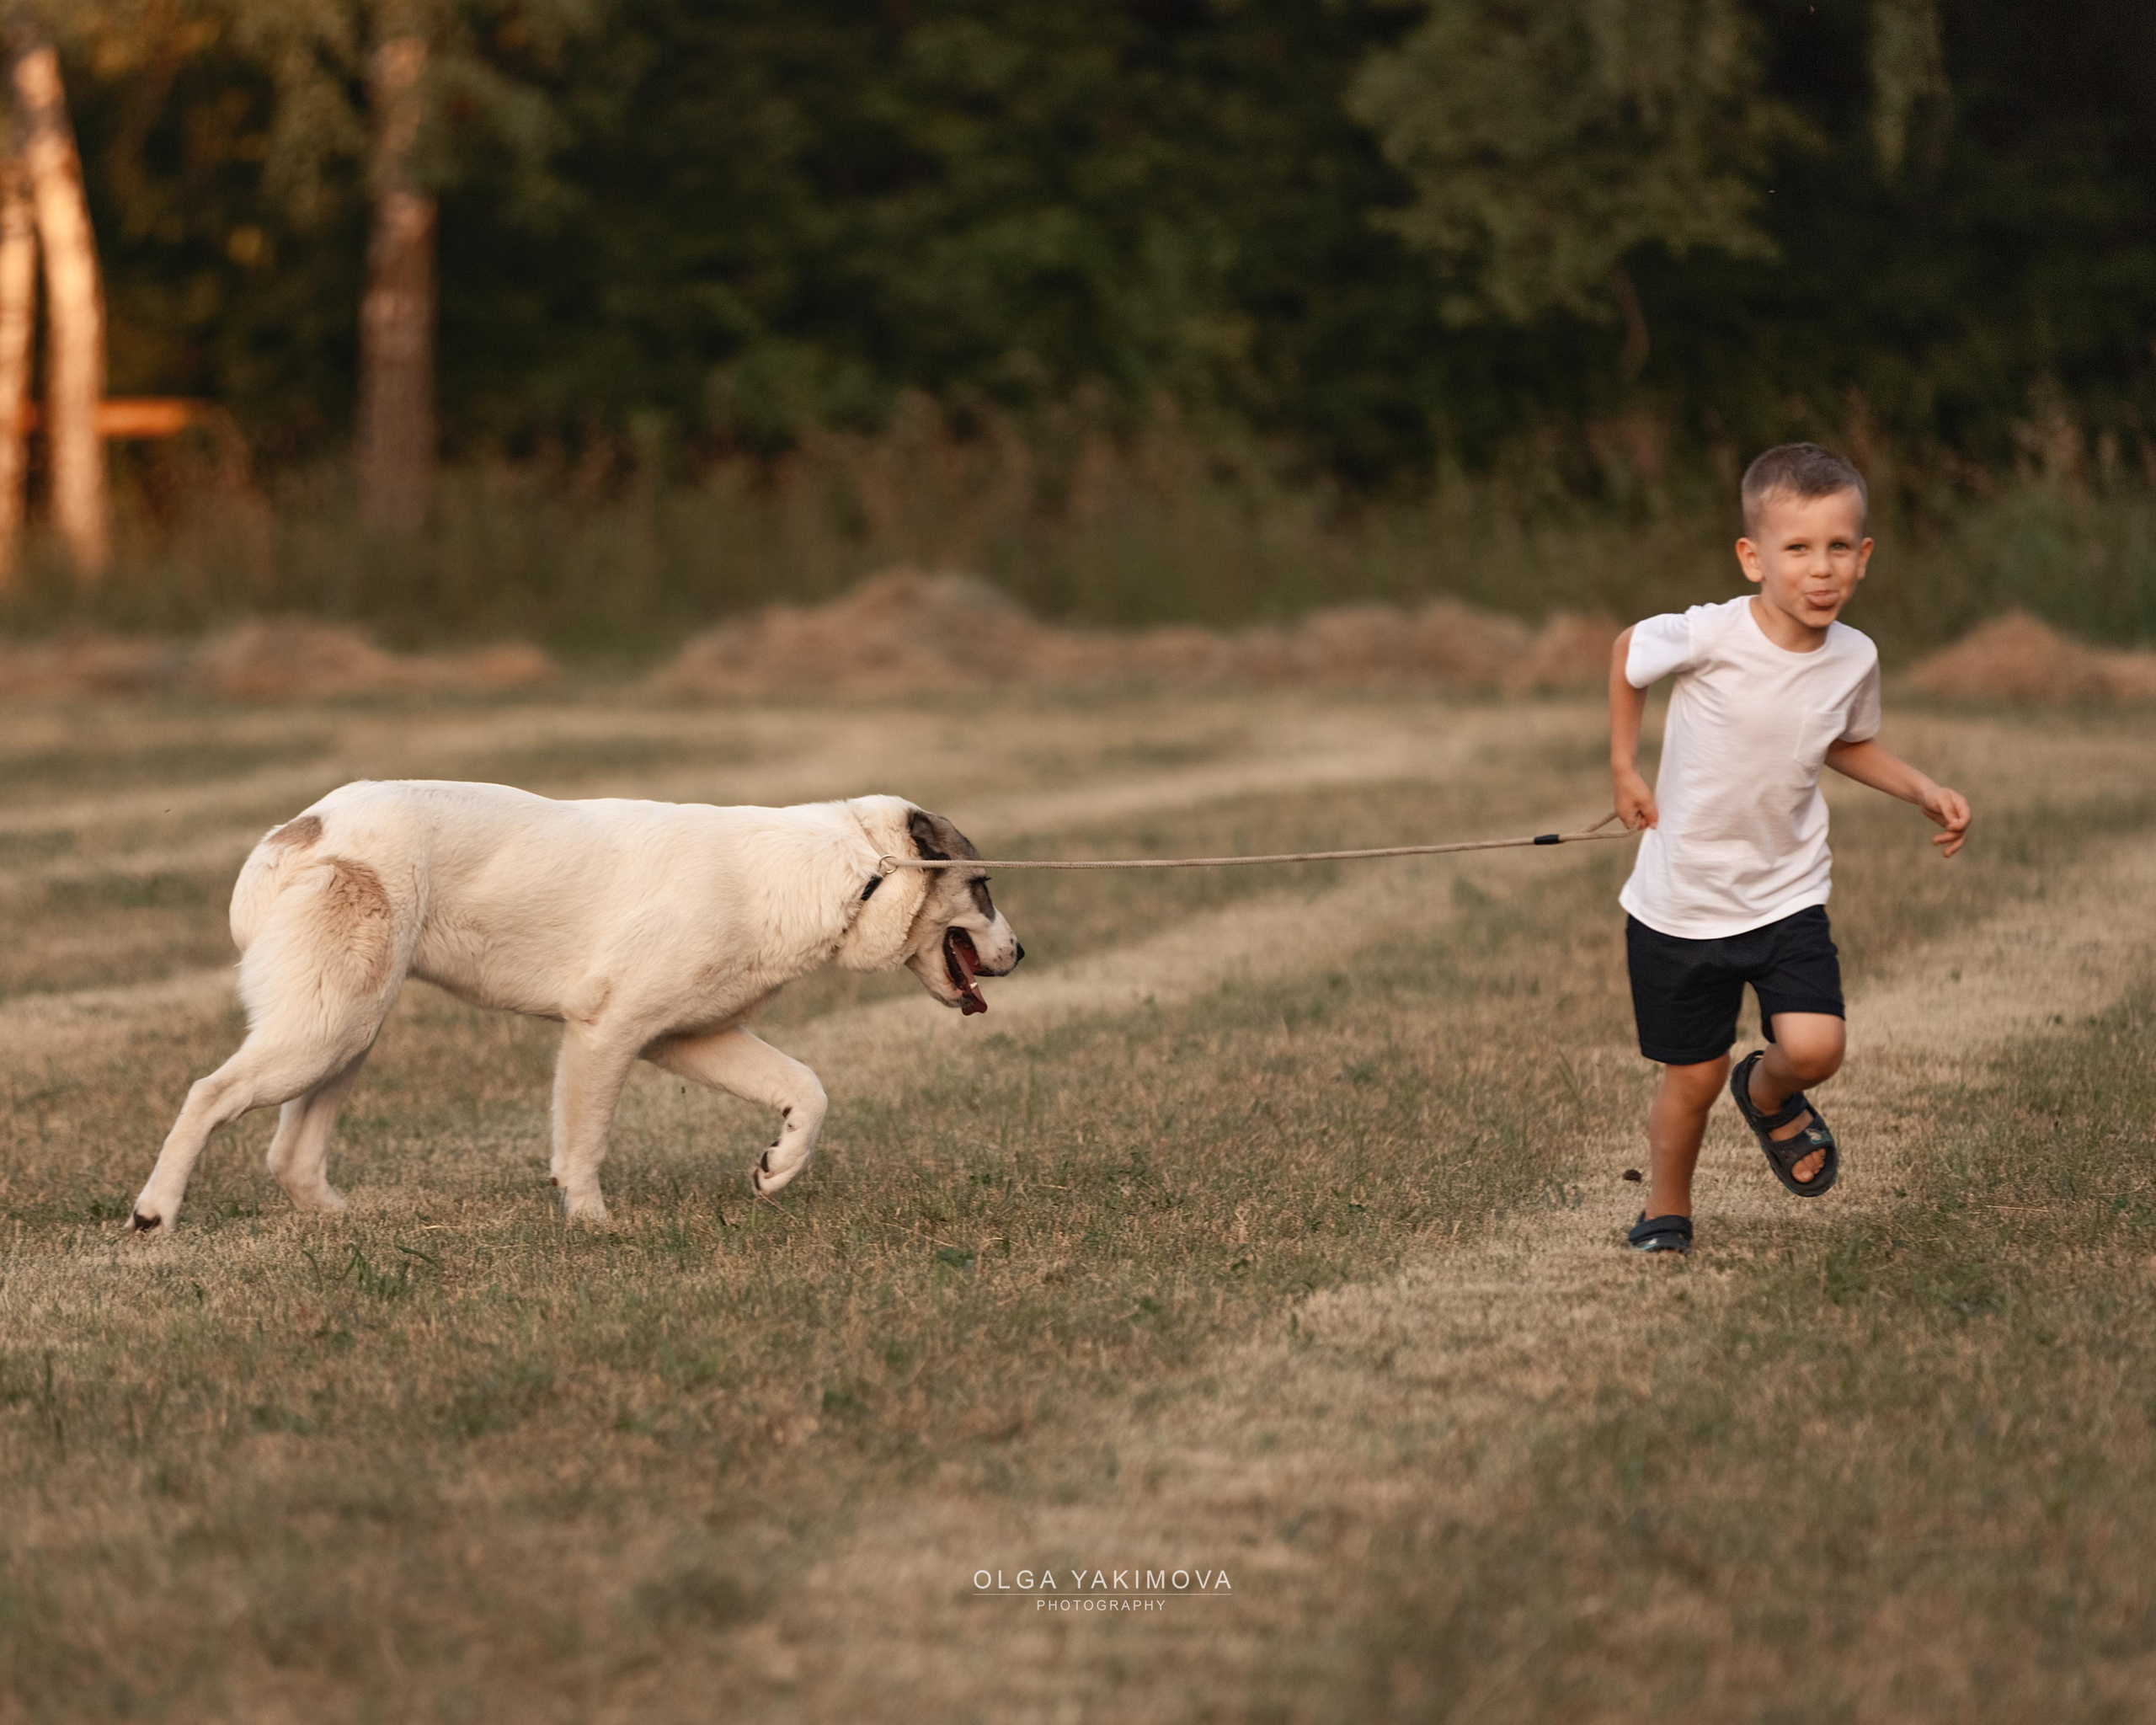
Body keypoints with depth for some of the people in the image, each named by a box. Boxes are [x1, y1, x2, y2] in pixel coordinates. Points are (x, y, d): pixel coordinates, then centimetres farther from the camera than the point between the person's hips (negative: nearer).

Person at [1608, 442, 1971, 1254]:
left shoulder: (1854, 659, -8)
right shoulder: (1706, 637, -22)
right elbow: (1627, 652, 0)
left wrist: (1923, 790, 0)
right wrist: (1625, 769, 1)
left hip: (1787, 894, 3)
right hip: (1681, 903, -2)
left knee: (1813, 1048, -16)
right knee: (1692, 1077, 6)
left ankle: (1769, 1097, 21)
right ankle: (1665, 1214, 33)